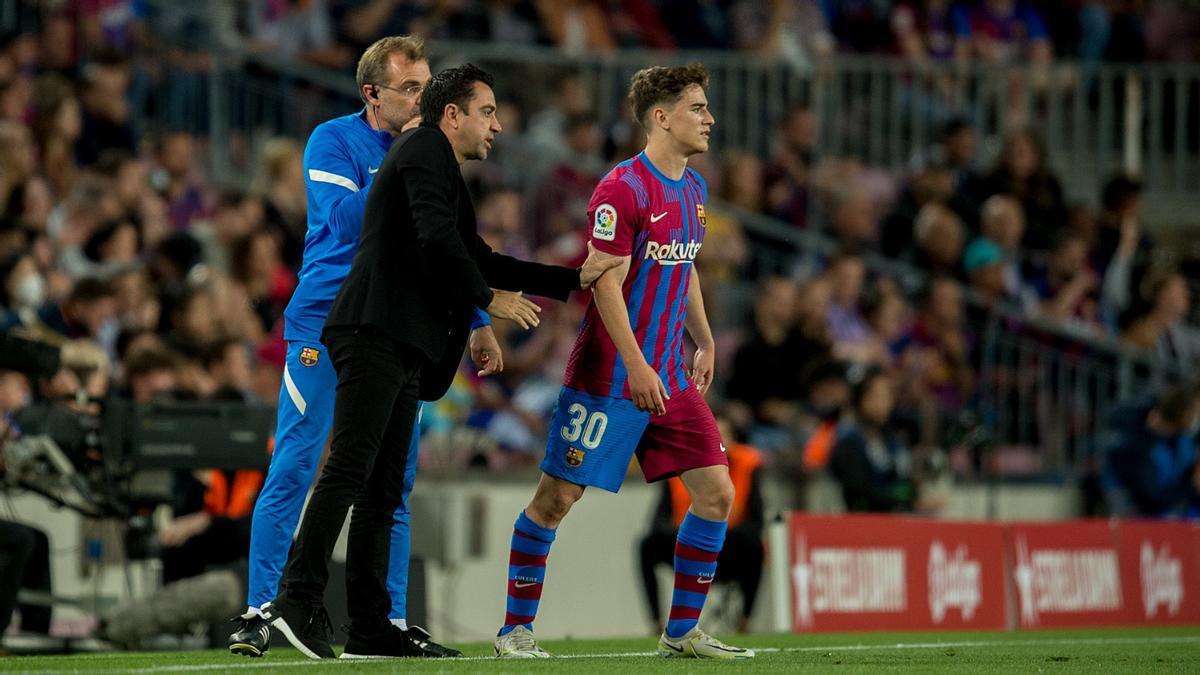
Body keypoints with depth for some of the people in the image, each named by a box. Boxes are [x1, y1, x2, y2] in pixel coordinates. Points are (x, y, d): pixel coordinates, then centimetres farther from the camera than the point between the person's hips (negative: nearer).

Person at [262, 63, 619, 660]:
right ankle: (298, 598, -22)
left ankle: (369, 628, 5)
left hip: (401, 351, 10)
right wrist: (490, 299, -4)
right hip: (376, 334, -10)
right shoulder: (423, 150, -1)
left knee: (383, 490, 6)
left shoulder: (439, 167, 29)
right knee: (349, 467, -17)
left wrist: (572, 279, 34)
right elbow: (436, 238, -15)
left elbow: (480, 260, 35)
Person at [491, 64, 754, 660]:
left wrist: (704, 342, 24)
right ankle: (515, 628, 8)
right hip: (608, 379, -8)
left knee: (716, 494, 1)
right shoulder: (622, 189, -14)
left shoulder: (693, 189, 12)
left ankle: (682, 632, 9)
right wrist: (634, 365, -23)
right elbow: (607, 283, -18)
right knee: (556, 497, -3)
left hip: (670, 379, 8)